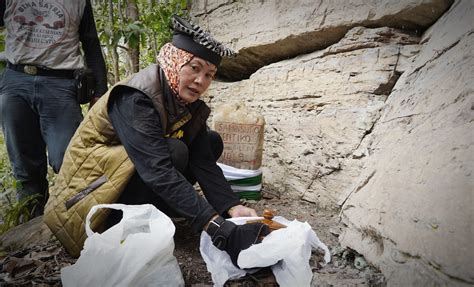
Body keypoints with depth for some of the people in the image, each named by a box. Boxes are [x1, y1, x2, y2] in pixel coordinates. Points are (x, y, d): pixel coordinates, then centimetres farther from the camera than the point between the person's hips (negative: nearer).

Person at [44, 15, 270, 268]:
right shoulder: (136, 98, -27)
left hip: (135, 179, 8)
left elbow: (203, 162, -11)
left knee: (212, 142, -3)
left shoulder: (189, 104, -4)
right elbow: (159, 171, -38)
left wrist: (233, 207, -25)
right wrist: (215, 225, -43)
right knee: (173, 151, -30)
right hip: (92, 188, -8)